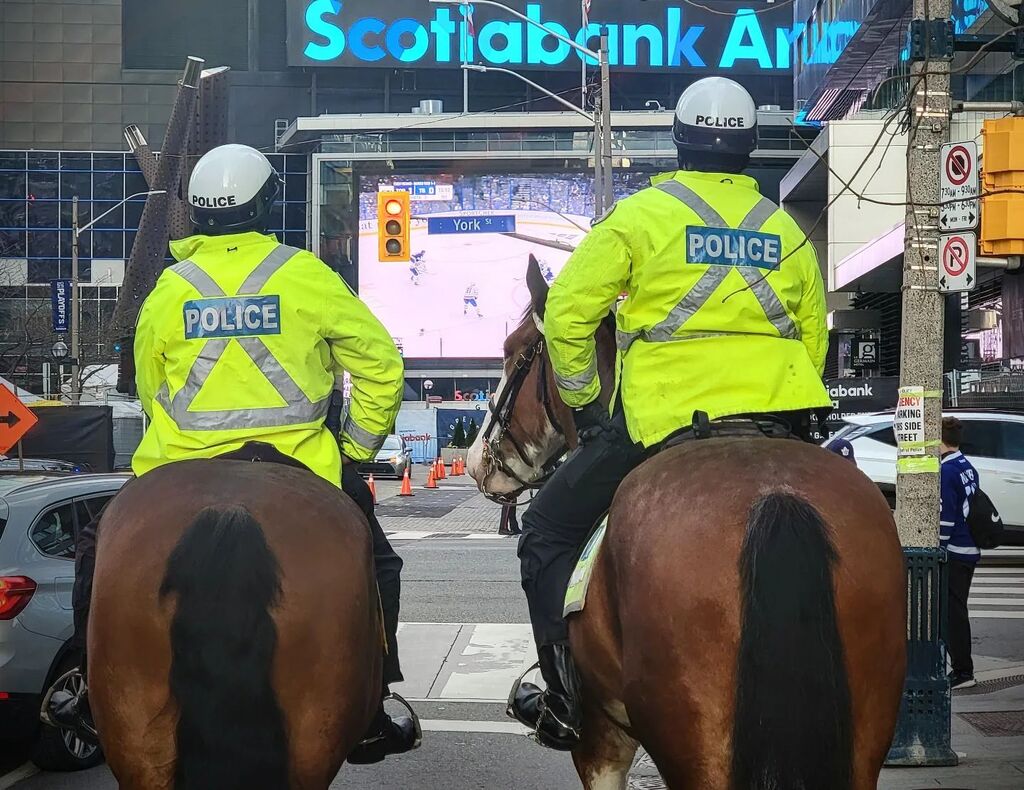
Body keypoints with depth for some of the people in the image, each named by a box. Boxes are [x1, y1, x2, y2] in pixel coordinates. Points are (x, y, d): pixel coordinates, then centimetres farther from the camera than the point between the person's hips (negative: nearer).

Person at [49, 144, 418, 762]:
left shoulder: (170, 288, 4)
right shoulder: (306, 275, -2)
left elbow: (149, 390, 13)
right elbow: (381, 364, 1)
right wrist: (360, 447, 13)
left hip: (183, 469, 1)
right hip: (297, 463, -1)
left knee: (102, 550, 25)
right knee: (373, 564, 18)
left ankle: (99, 698, 24)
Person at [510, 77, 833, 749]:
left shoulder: (643, 214, 1)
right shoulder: (787, 231, 14)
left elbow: (567, 311, -2)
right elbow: (814, 338, 18)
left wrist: (583, 401, 10)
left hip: (663, 419, -4)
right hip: (783, 423, 4)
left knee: (549, 532, 11)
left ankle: (569, 702, 6)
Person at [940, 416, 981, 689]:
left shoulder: (946, 471, -16)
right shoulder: (969, 469, 12)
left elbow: (945, 517, -21)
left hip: (953, 552, -9)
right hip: (970, 551, 9)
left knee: (953, 612, -3)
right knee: (958, 610, 16)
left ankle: (962, 671, -1)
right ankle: (963, 670, 23)